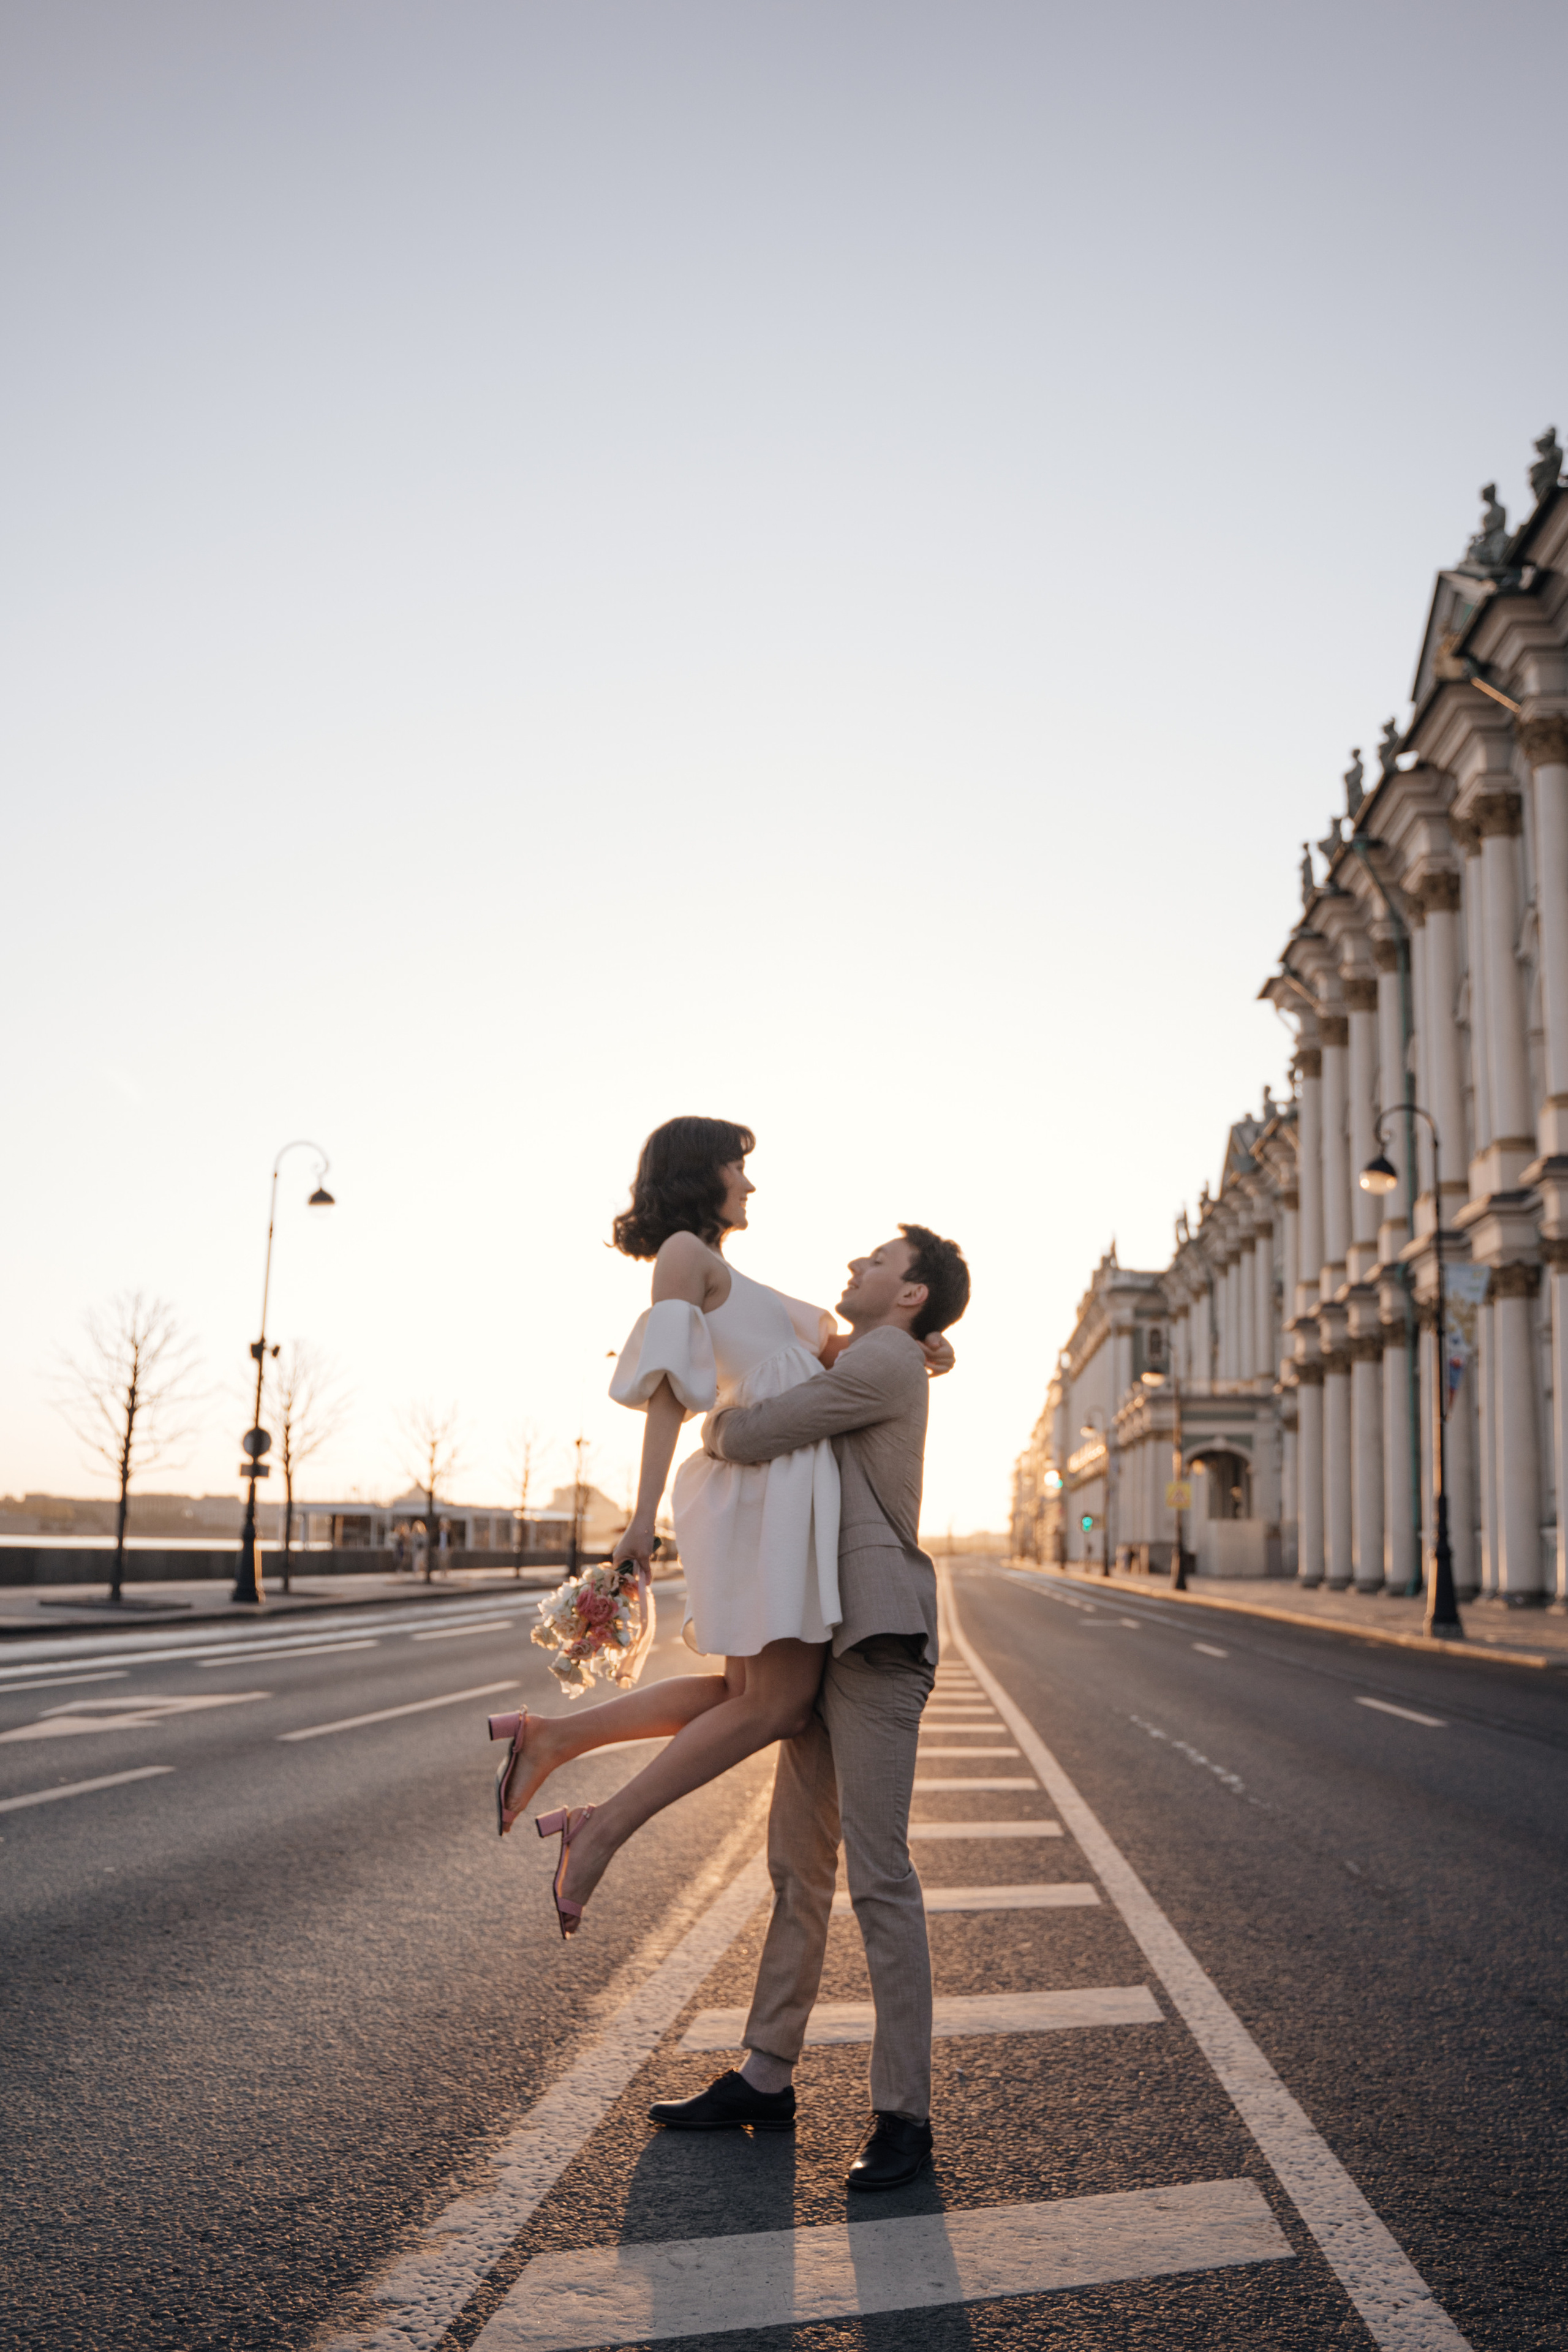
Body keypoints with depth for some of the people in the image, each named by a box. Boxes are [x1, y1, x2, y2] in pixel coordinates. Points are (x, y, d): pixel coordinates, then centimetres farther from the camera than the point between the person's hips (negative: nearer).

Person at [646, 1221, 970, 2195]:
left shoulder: (886, 1358, -9)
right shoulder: (865, 1369, 23)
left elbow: (751, 1436, -15)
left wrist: (719, 1432, 7)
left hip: (878, 1640, -10)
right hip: (830, 1643, 10)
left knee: (879, 1875, -10)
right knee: (799, 1867, 14)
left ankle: (905, 2115, -3)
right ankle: (766, 2079, 24)